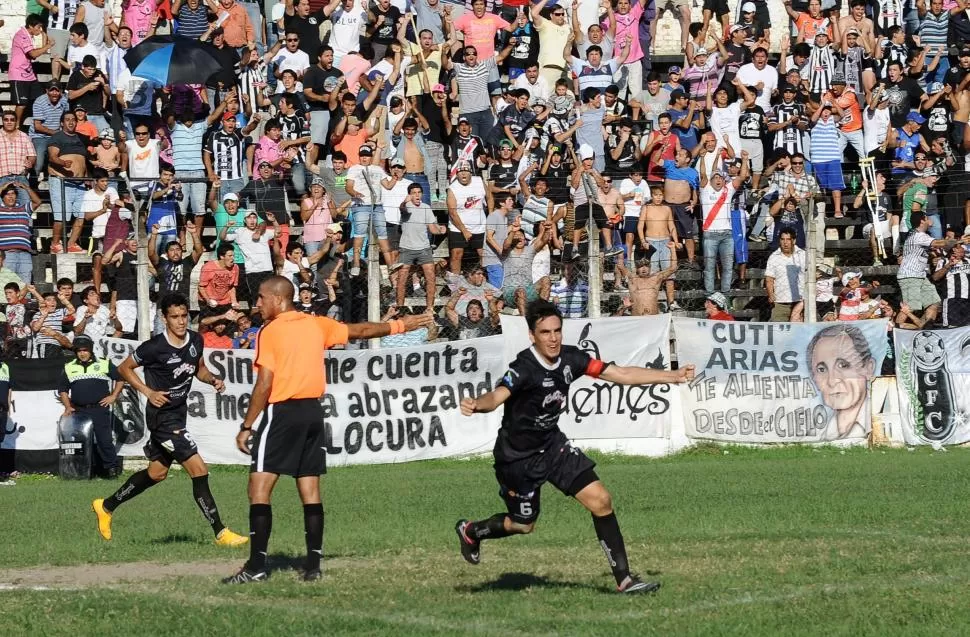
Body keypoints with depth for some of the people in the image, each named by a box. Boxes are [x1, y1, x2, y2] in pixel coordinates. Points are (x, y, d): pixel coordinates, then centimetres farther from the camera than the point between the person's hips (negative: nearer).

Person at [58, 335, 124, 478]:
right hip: (79, 411, 3)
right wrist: (68, 407, 3)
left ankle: (112, 466, 3)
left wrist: (113, 396, 2)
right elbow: (63, 390, 16)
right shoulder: (69, 368, 12)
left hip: (100, 409, -3)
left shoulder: (104, 364, 6)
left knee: (104, 439, -8)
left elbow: (120, 380, 12)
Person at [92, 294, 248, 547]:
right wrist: (149, 392, -18)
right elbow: (124, 368, -7)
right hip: (162, 417, -9)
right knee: (199, 471, -13)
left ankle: (107, 506, 39)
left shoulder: (195, 340, -2)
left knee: (157, 472, 22)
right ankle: (221, 533, -8)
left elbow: (199, 368, 16)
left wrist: (212, 380, -5)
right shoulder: (155, 347, -20)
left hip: (178, 414, 9)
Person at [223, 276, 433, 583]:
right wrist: (399, 325, 37)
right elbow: (361, 330, 23)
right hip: (313, 411, 7)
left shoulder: (270, 331, -7)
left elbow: (264, 385, -13)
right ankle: (313, 565, 8)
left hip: (282, 411, -7)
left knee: (259, 487, -7)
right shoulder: (316, 325, 10)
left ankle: (257, 566, -15)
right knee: (310, 490, 10)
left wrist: (247, 426, -9)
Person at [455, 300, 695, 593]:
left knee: (601, 501, -5)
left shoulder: (570, 358, -9)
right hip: (518, 457, -6)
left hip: (552, 444, 6)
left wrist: (673, 376, 2)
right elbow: (496, 396, -48)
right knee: (523, 525, 11)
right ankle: (471, 531, 43)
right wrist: (476, 404, -72)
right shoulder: (524, 369, -30)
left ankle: (623, 578, 2)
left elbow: (621, 374, 0)